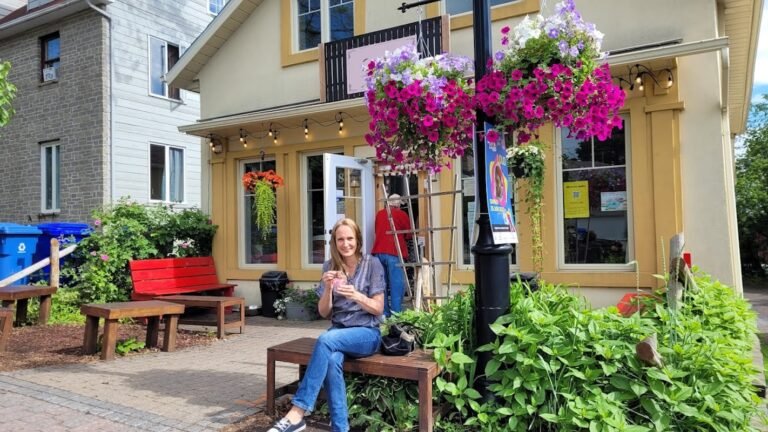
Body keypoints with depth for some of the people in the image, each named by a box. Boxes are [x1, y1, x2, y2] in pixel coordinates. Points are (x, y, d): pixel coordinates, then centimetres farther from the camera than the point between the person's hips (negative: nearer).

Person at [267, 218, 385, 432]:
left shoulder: (372, 264, -3)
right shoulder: (330, 266, 6)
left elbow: (378, 309, -5)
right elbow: (324, 313, 4)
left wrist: (357, 296, -24)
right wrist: (328, 288, -15)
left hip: (367, 333, -3)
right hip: (338, 330, 3)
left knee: (325, 340, -33)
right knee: (331, 360, -33)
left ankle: (297, 413, -32)